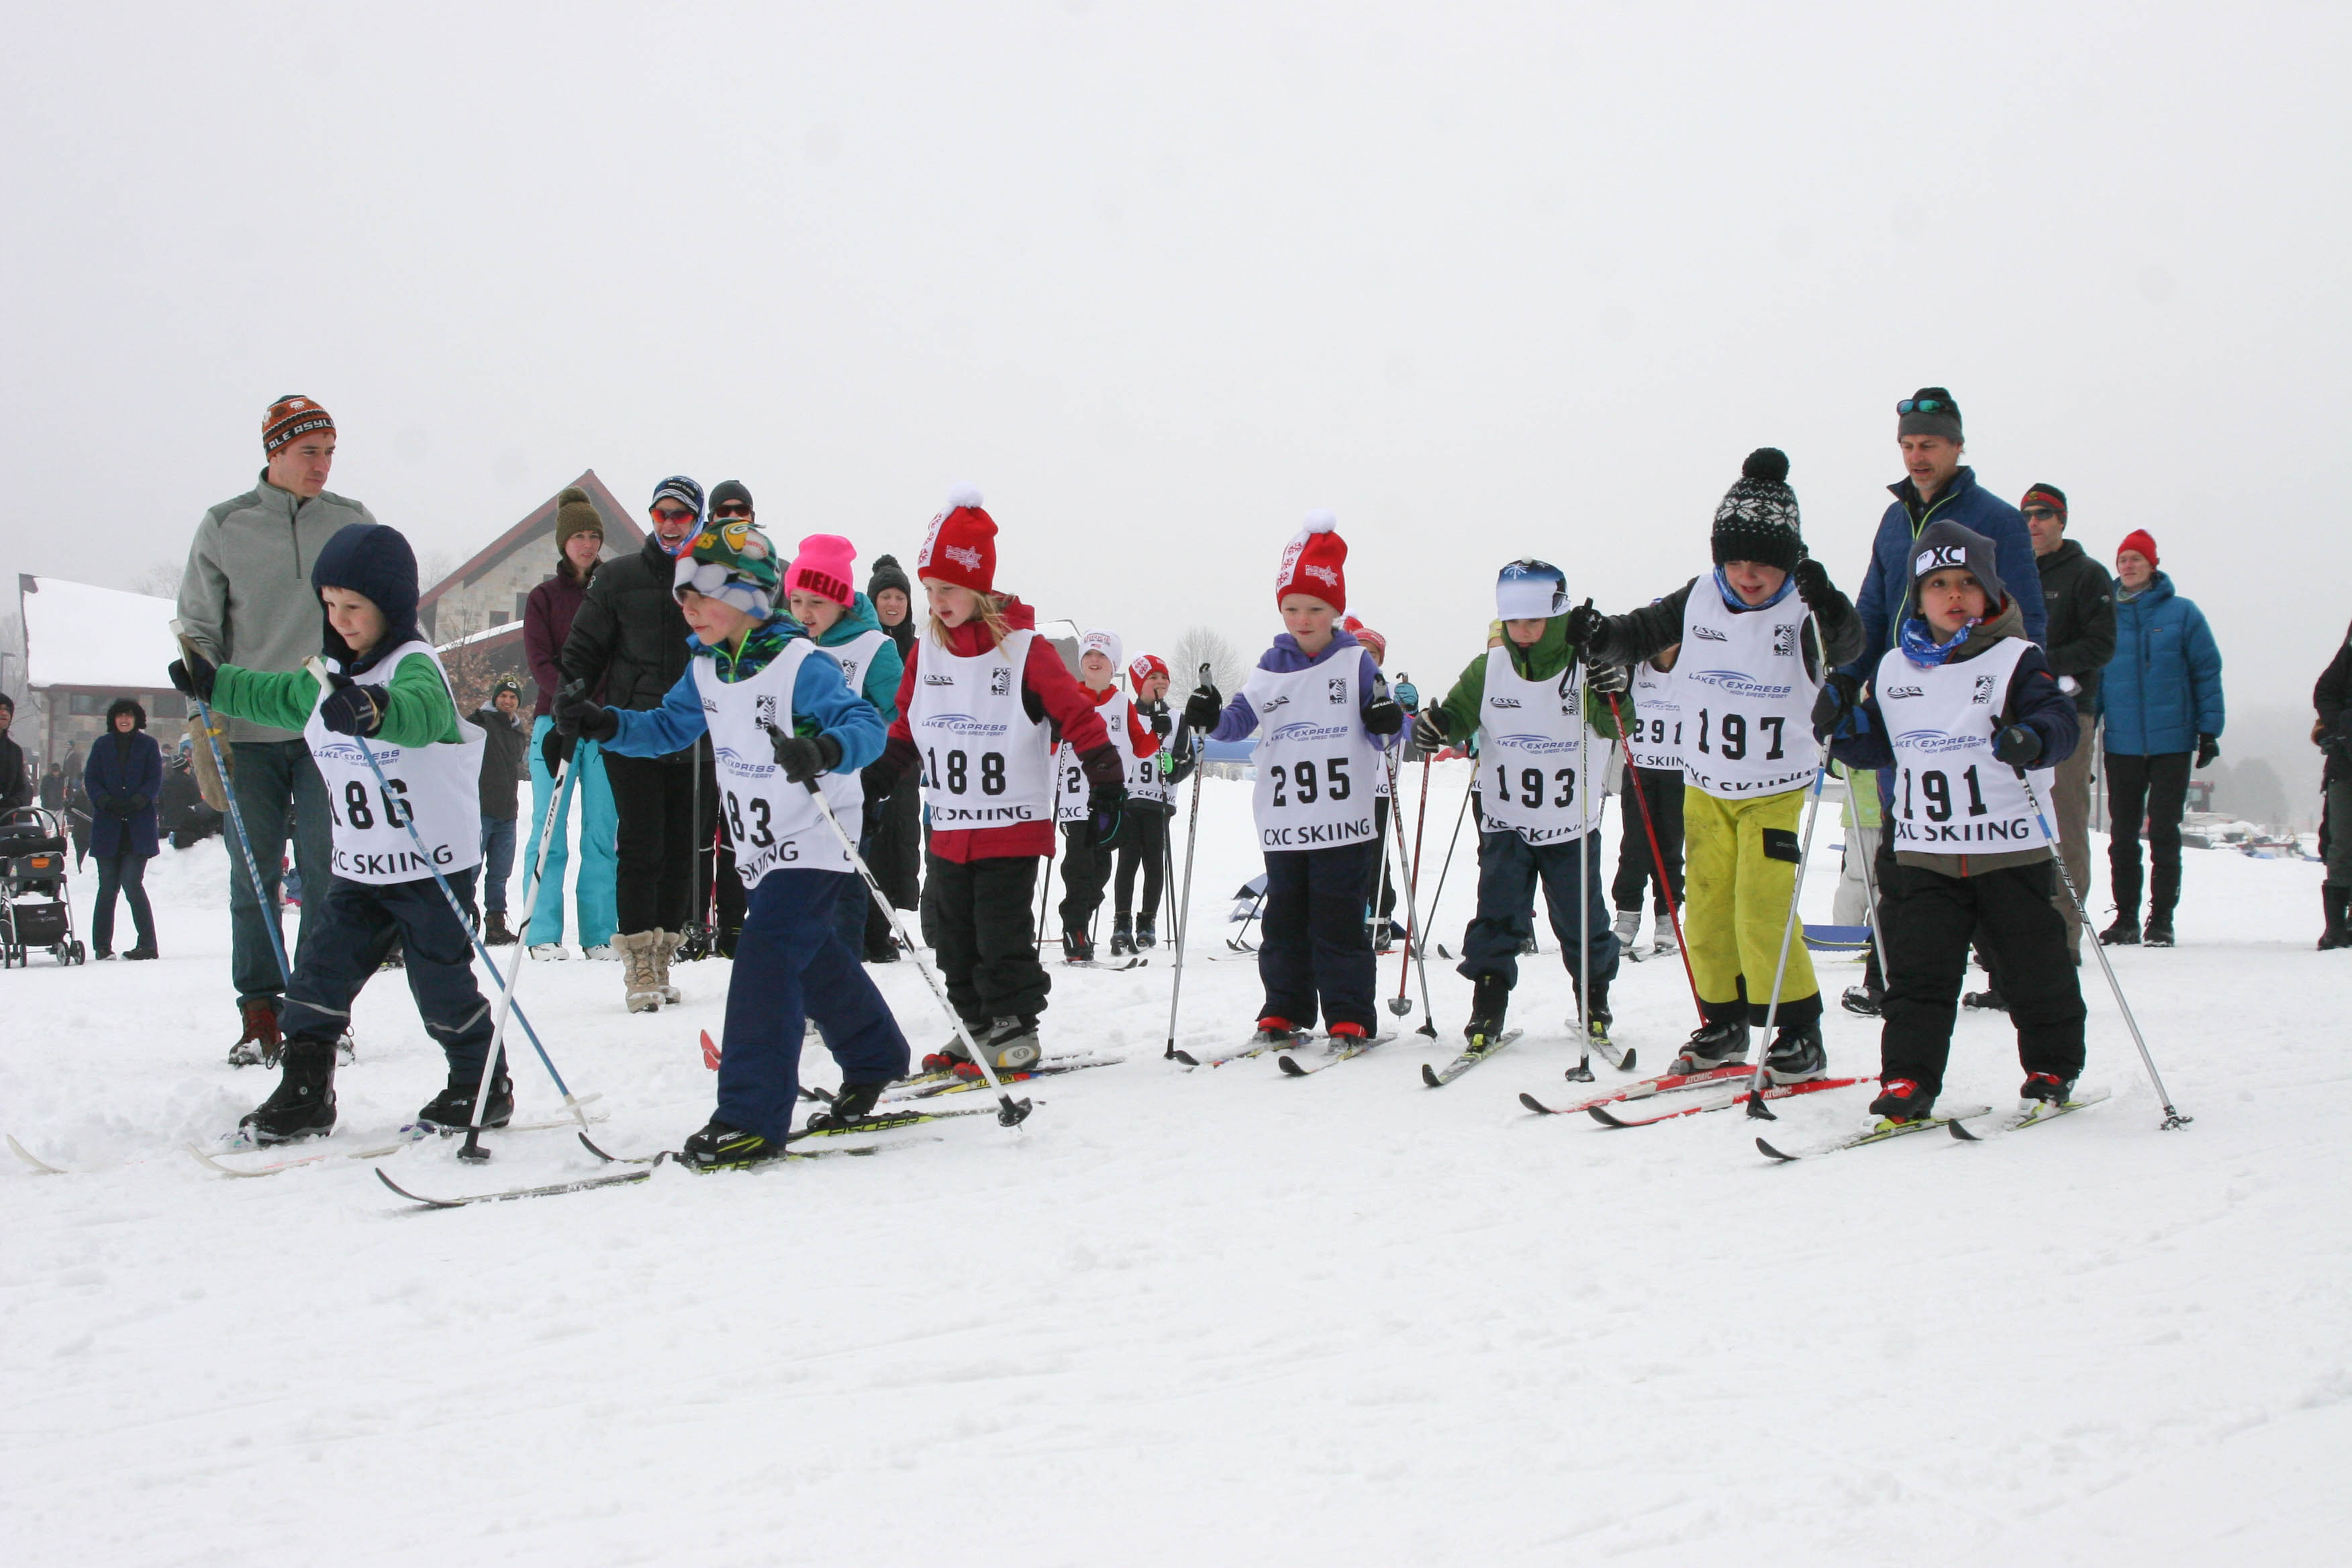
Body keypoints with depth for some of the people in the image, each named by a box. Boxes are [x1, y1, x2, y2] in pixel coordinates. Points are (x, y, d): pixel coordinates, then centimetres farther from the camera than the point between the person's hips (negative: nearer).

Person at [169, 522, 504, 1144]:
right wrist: (214, 685, 30)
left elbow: (422, 710, -40)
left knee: (442, 982, -1)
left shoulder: (414, 665, -15)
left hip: (434, 864, -8)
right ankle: (304, 1092, 12)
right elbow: (279, 698, 35)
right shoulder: (330, 678, 12)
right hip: (357, 867, 8)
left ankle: (482, 1088, 15)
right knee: (322, 971, 3)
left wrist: (375, 710, -60)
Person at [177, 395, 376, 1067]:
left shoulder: (352, 522, 7)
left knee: (326, 871, -3)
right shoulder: (224, 527, 4)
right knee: (254, 873, 2)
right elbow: (198, 629, 7)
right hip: (250, 730, 0)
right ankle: (260, 1013, 10)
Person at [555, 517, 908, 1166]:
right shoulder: (706, 669, 5)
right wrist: (603, 725, -1)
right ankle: (875, 1060, 43)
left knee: (765, 955, -19)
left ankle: (752, 1117, -18)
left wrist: (824, 751, -47)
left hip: (814, 845, -9)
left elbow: (867, 726, -26)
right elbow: (669, 728, 16)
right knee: (816, 964, 20)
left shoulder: (802, 664, -19)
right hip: (759, 849, 9)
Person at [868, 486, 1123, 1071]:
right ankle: (975, 1026, 21)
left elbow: (1077, 714, -10)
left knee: (1003, 935, -4)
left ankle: (1016, 1028, 9)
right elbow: (906, 726, 18)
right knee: (955, 935, 10)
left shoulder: (1023, 649, -11)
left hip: (1013, 827, -6)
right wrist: (877, 779, 16)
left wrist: (1106, 782, -12)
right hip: (949, 829, 6)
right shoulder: (927, 650, 5)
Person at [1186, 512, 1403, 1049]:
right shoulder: (1270, 669, 9)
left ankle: (1349, 1018, 6)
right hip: (1283, 824, 3)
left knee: (1339, 923, -2)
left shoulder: (1356, 662, 3)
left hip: (1344, 823, -3)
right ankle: (1285, 1011, 19)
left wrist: (1388, 722, -16)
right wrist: (1211, 717, -11)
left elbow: (1381, 733, 6)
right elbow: (1239, 720, 9)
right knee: (1284, 922, 8)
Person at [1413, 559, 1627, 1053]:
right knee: (1497, 919, -3)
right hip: (1506, 822, 1)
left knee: (1581, 921, 9)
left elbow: (1614, 728, -14)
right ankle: (1487, 1009, 4)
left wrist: (1614, 699, -35)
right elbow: (1460, 712, 4)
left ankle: (1595, 1001, 29)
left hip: (1572, 825, -1)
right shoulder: (1487, 669, -2)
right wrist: (1436, 725, -18)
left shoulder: (1583, 668, -9)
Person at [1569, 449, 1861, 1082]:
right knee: (1706, 910, 10)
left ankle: (1799, 1034, 3)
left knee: (1764, 912, -11)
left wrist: (1829, 610, -53)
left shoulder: (1804, 612, -14)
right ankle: (1723, 1024, 25)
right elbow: (1644, 633, 7)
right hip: (1705, 786, 5)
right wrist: (1599, 637, -12)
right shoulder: (1698, 600, -2)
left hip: (1776, 788, -5)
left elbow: (1846, 647, -32)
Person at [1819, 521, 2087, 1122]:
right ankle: (1907, 1078, 1)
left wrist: (2033, 738, -35)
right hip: (1926, 851, 3)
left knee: (2032, 965, 8)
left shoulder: (2014, 661, -4)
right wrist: (1843, 723, -1)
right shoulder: (1894, 668, 10)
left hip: (2011, 847, -3)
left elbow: (2058, 717, -14)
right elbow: (1878, 744, 18)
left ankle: (2054, 1066, 27)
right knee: (1918, 965, -2)